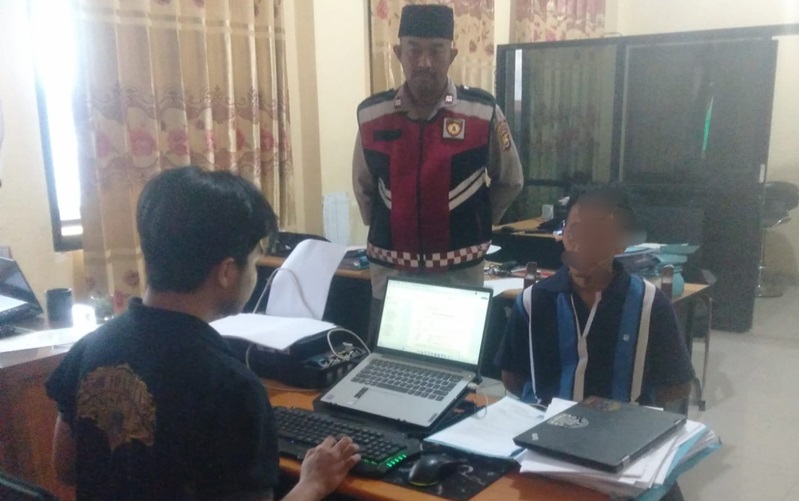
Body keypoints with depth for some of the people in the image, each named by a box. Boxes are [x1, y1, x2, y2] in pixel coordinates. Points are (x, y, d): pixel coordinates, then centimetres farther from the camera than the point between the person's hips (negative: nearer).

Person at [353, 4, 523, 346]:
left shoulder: (484, 113, -7)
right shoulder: (370, 115, -2)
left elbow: (509, 181, 8)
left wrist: (475, 223, 9)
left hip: (459, 272, -1)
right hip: (390, 272, 2)